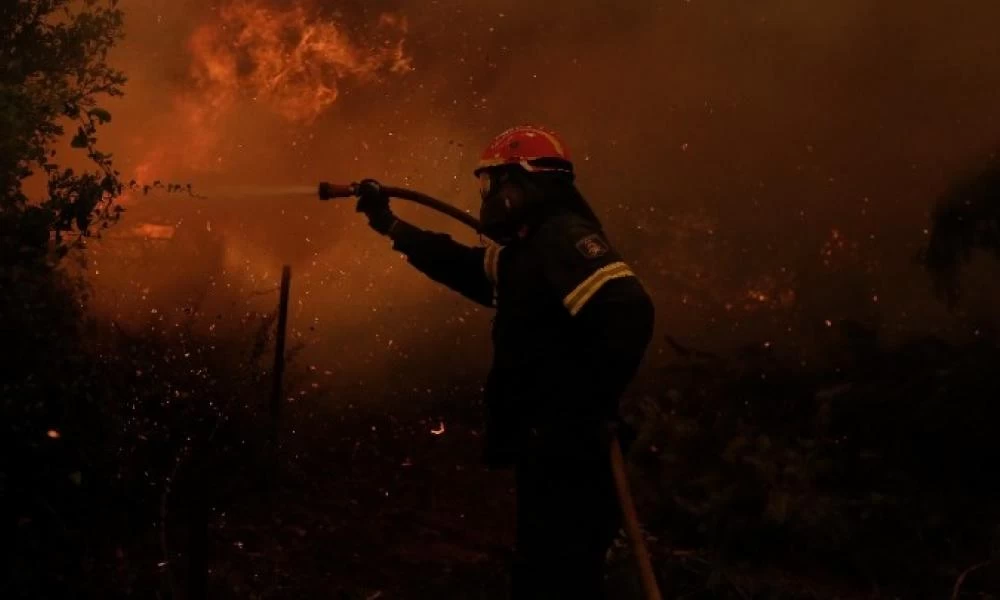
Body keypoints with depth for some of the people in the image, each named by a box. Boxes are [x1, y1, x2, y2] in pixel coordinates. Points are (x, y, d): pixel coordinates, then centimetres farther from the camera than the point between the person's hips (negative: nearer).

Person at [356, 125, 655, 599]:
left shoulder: (563, 237, -17)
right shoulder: (529, 246, 16)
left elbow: (627, 312, -31)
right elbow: (464, 267, 32)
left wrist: (589, 408, -26)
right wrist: (389, 224, 32)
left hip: (569, 452, -11)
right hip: (548, 449, 11)